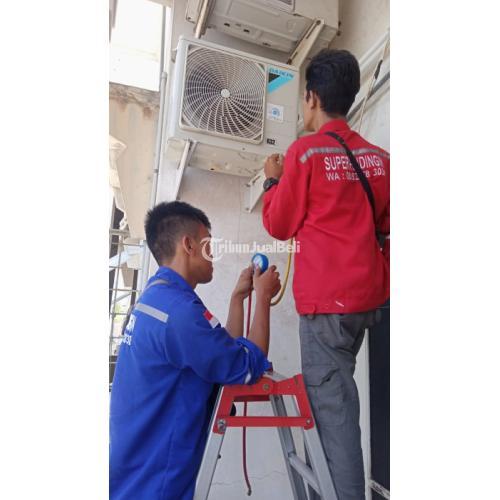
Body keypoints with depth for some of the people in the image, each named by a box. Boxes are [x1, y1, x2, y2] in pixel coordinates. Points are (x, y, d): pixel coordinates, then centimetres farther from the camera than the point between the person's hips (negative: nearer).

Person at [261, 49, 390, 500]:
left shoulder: (305, 152, -9)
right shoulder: (377, 157, 8)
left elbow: (279, 225, -3)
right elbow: (385, 223, 16)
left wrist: (273, 180, 11)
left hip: (326, 296, -7)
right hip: (366, 292, 7)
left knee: (329, 397, 2)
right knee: (335, 387, 23)